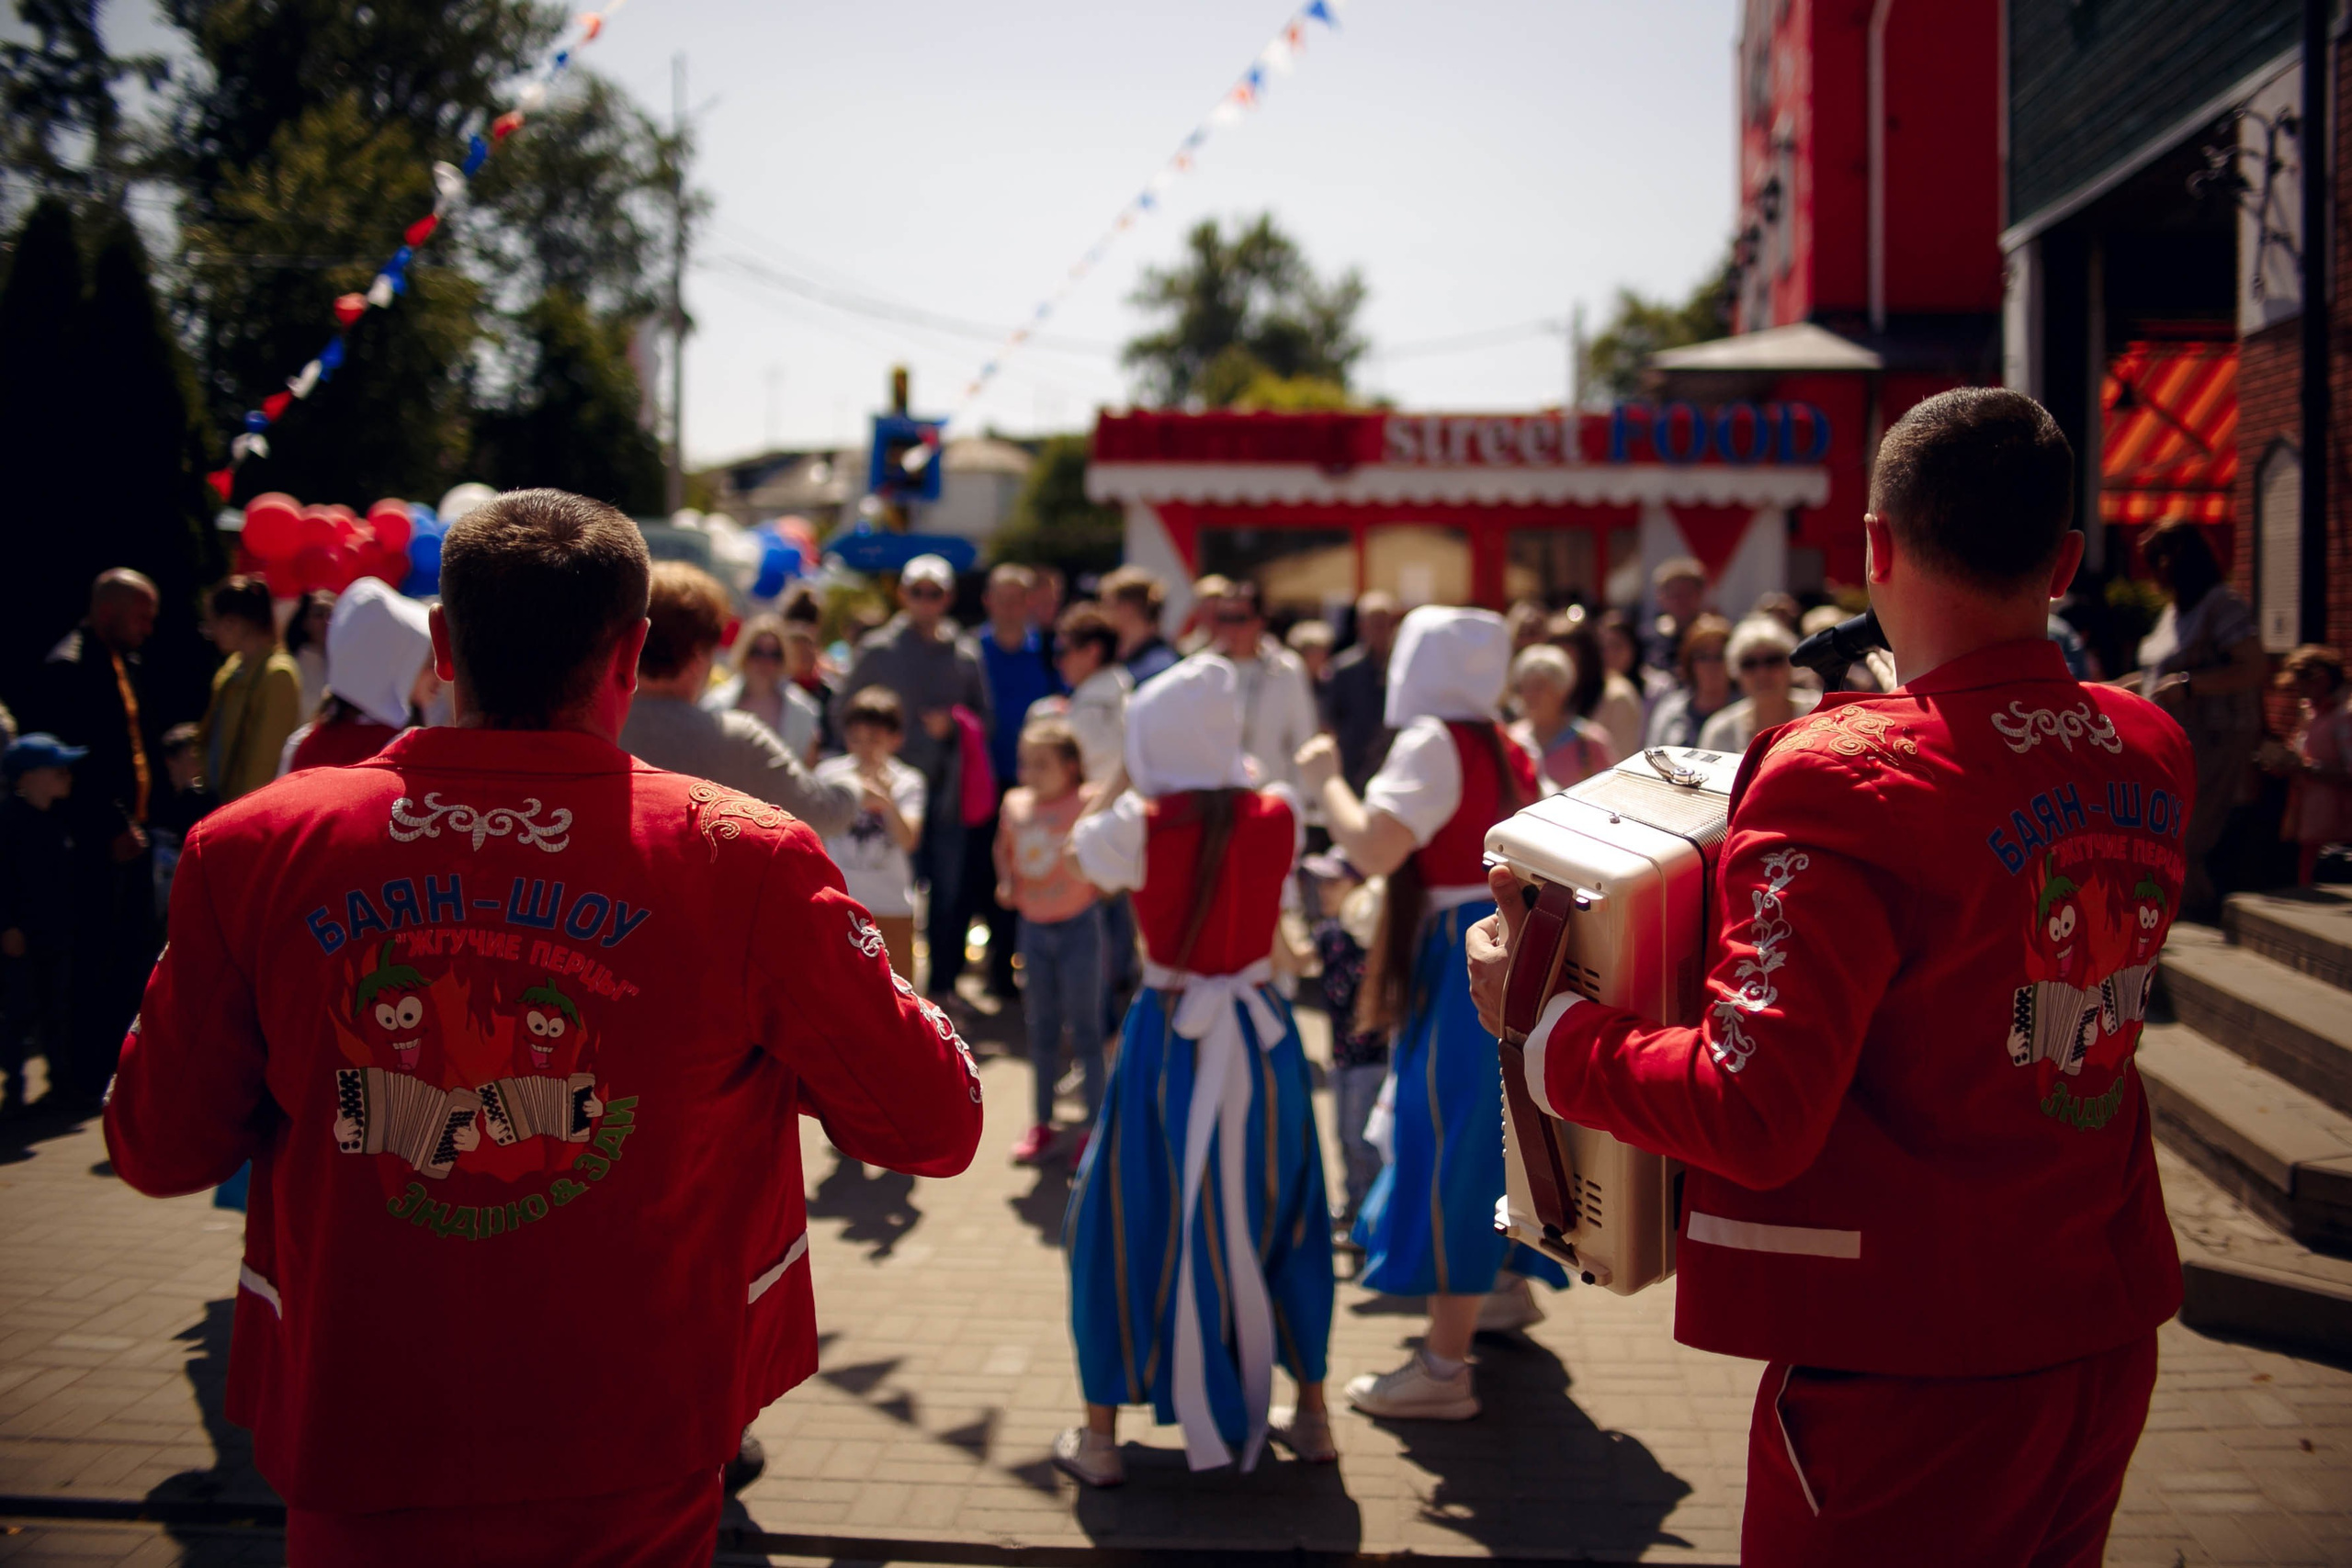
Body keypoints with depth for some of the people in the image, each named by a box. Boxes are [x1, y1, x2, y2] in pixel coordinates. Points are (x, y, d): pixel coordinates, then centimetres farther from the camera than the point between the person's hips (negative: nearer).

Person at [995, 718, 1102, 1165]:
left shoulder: (1085, 802, -13)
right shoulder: (1015, 803, 2)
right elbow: (1005, 847, 17)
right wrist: (1006, 883, 2)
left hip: (1078, 925, -5)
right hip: (1034, 925, 5)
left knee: (1085, 1028, 2)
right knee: (1041, 1029, 14)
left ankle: (1095, 1126, 12)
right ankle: (1041, 1124, 25)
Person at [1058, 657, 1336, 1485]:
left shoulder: (1140, 826, -15)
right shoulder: (1276, 817, -7)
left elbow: (1078, 847, 5)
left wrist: (1126, 776, 12)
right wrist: (1216, 756, 15)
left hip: (1170, 1038, -3)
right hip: (1261, 1035, 3)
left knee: (1126, 1225, 11)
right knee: (1272, 1215, 19)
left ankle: (1100, 1435, 17)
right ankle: (1310, 1414, 28)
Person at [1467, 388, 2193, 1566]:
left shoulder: (1845, 778, -22)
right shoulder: (2150, 755, 0)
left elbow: (1753, 1115, -26)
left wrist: (1538, 1017, -13)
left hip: (1915, 1366, -7)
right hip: (2108, 1337, 7)